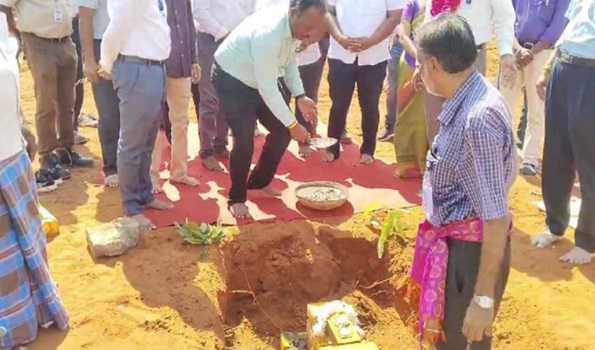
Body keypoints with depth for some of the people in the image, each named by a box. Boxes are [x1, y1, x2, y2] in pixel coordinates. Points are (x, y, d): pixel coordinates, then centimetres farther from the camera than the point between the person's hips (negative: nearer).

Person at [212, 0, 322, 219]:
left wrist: (300, 97, -4)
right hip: (232, 80, -8)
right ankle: (236, 198, 6)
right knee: (244, 141, -15)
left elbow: (289, 61, 6)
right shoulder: (268, 34, -37)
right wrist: (293, 124, -27)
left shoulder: (298, 26, -12)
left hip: (261, 81, 8)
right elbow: (267, 89, -33)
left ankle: (259, 182, 27)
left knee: (281, 131, 7)